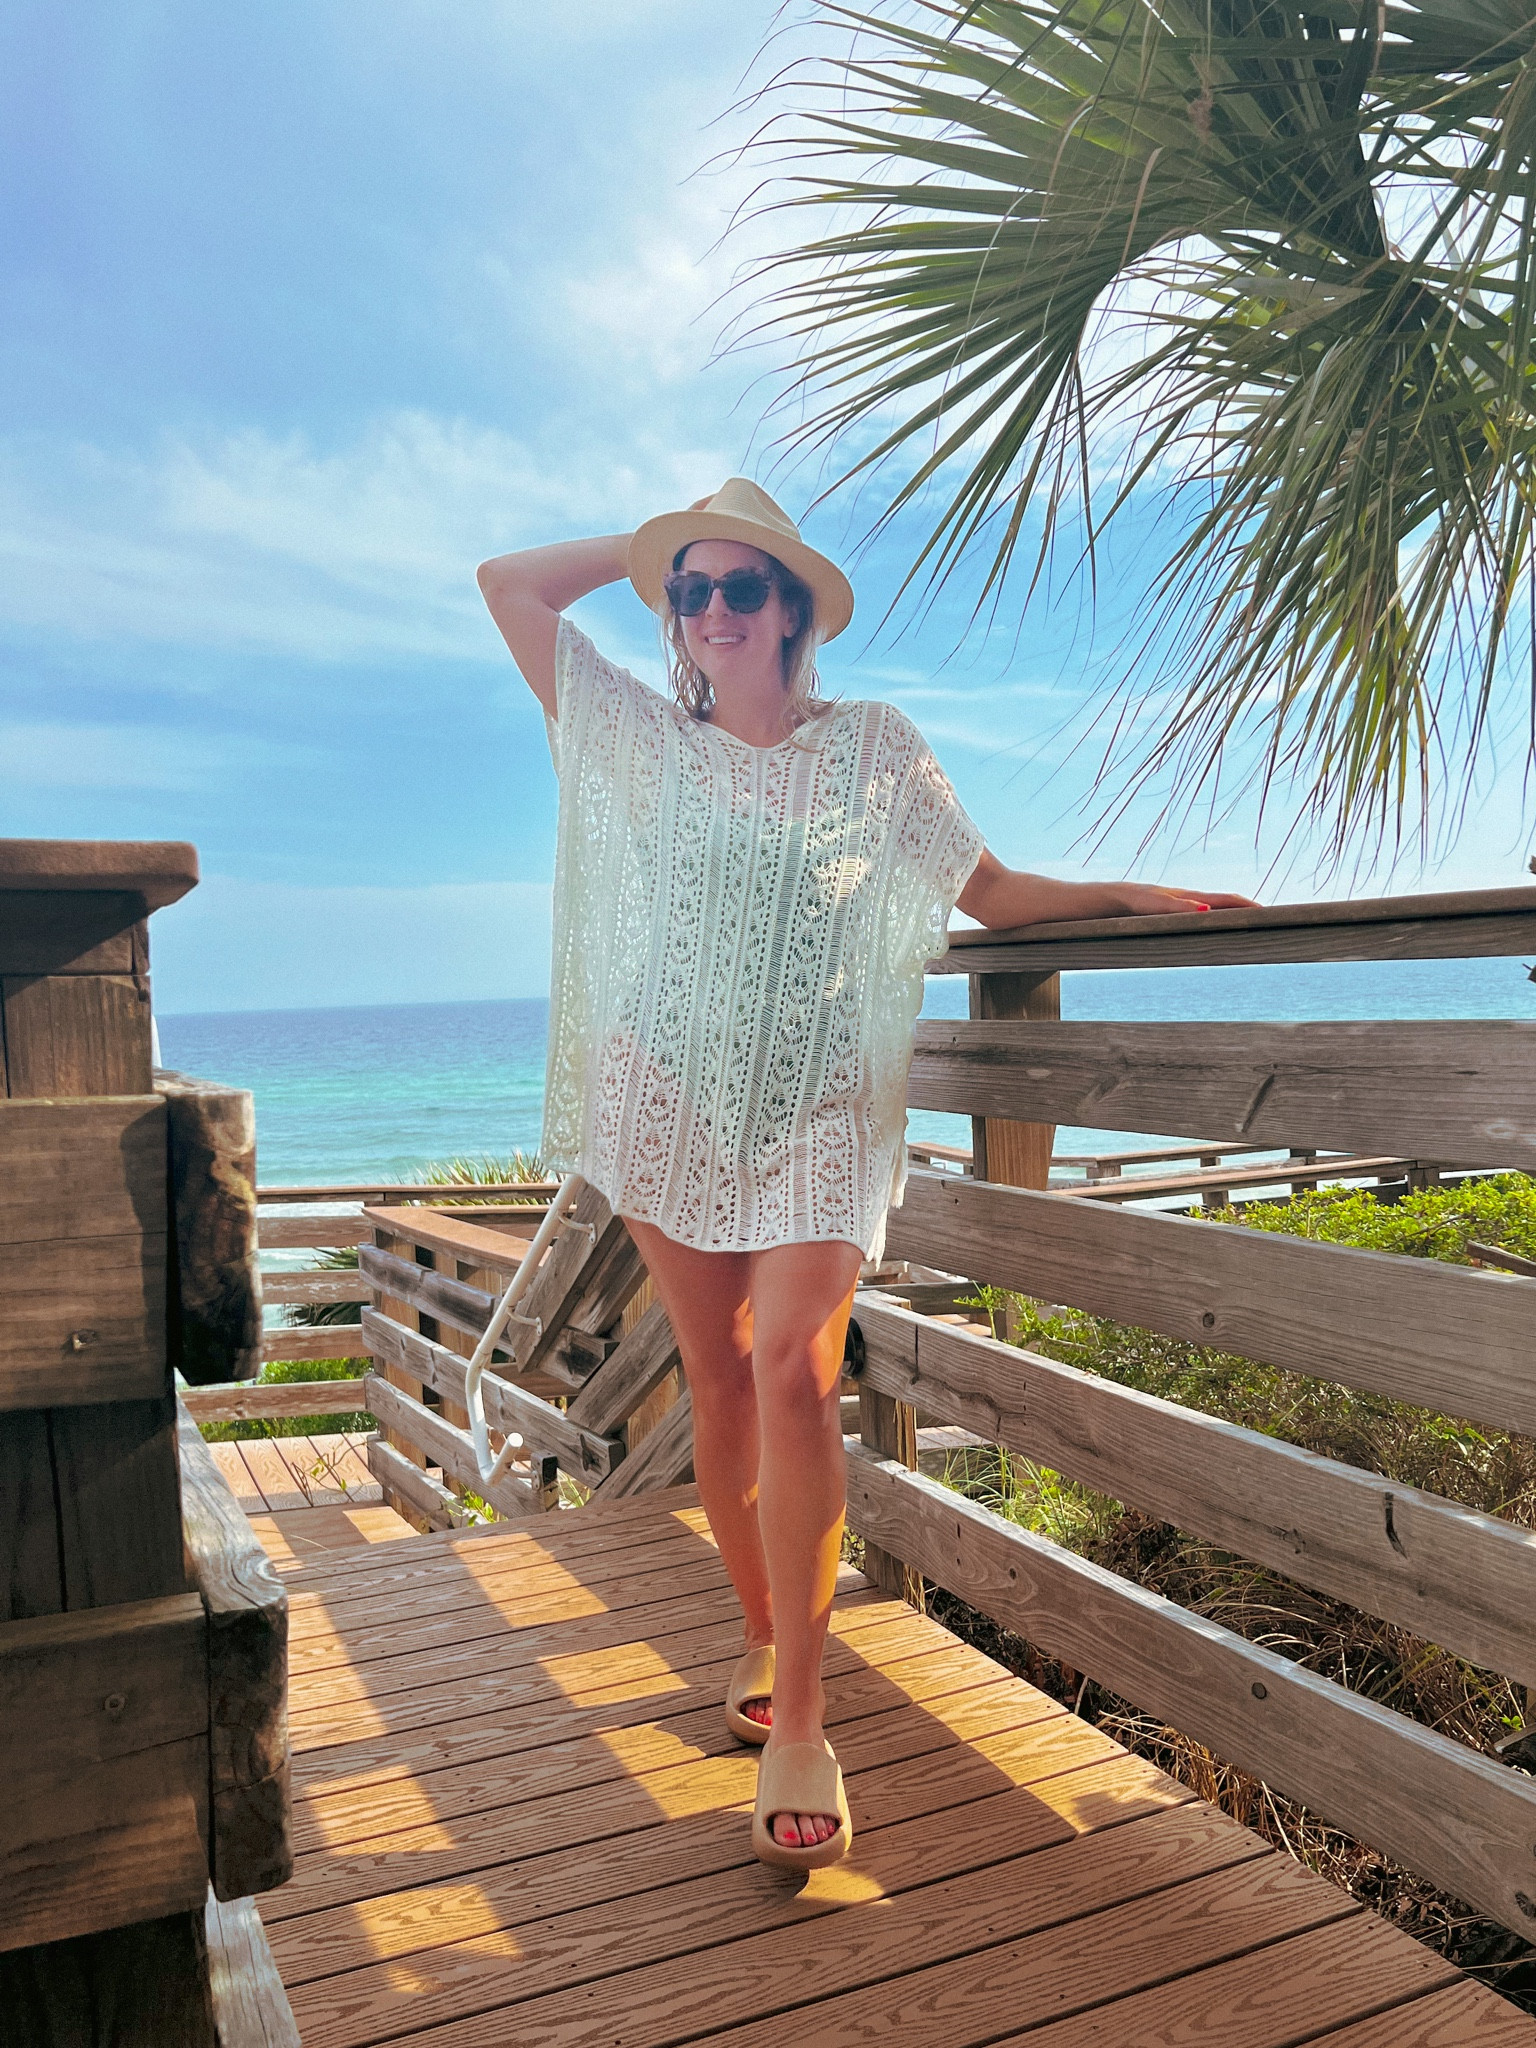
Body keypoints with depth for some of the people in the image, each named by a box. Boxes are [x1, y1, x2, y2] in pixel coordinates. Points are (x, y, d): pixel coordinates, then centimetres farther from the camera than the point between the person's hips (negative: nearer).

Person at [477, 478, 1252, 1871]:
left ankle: (799, 1727, -11)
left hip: (821, 1111, -2)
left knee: (794, 1368, -17)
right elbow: (510, 583, 10)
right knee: (720, 1380, 5)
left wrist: (1136, 895, 3)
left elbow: (992, 891, 12)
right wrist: (654, 546, 14)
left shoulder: (877, 747, 8)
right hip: (671, 1101, 2)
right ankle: (763, 1639, 25)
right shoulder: (641, 739, 9)